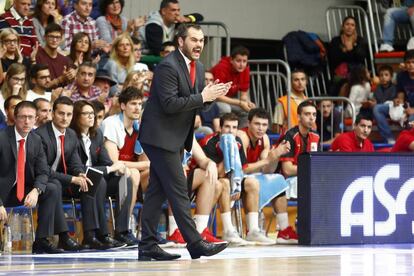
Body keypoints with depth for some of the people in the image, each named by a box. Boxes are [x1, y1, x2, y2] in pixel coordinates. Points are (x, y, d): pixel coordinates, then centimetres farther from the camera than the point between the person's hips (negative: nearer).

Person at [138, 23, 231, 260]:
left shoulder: (198, 67, 12)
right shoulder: (168, 67, -17)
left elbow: (197, 103, 16)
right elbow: (170, 104, -24)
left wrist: (213, 94, -4)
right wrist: (202, 97, -21)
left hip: (176, 138, 10)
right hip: (161, 136, -10)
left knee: (158, 191, 10)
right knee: (178, 191, -8)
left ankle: (148, 246, 11)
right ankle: (195, 244, -8)